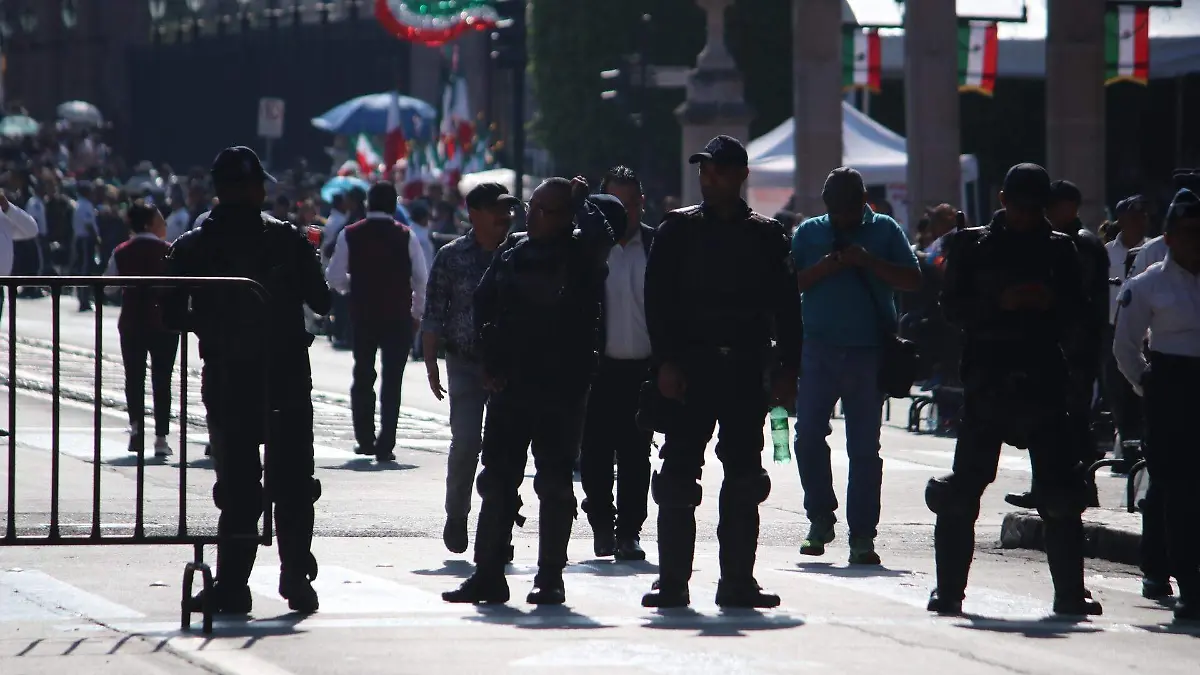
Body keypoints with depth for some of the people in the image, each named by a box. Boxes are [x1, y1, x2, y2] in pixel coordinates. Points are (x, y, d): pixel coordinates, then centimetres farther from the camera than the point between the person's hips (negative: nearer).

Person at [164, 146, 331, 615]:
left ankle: (232, 585, 3)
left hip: (226, 381, 1)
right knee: (292, 484, 8)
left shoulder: (193, 247, -2)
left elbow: (171, 315, -2)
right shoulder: (287, 240, -4)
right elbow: (322, 303, -5)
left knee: (236, 486, 7)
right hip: (288, 380, -1)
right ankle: (296, 577, 2)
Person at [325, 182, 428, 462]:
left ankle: (365, 439, 20)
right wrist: (417, 312, 6)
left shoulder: (350, 235, -2)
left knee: (363, 376, 17)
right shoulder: (406, 237, -4)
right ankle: (385, 445, -5)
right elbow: (422, 278, -6)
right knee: (392, 381, 1)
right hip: (399, 318, -1)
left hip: (362, 315, 1)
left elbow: (335, 277, -3)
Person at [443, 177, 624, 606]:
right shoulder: (512, 254, 11)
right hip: (511, 384, 5)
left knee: (555, 485, -1)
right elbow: (483, 308, 15)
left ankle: (550, 578, 5)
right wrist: (491, 362, 6)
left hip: (562, 389, -5)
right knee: (497, 480, 6)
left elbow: (603, 233, -25)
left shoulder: (580, 256, -3)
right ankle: (488, 574, 11)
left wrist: (581, 201, -7)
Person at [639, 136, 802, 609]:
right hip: (689, 369, -1)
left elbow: (785, 305, 9)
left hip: (746, 372, 1)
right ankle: (673, 580, 1)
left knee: (744, 482, 3)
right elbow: (658, 299, 0)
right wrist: (666, 361, -10)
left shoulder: (765, 235, 9)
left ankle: (738, 580, 8)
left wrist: (786, 368, 2)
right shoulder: (678, 229, 5)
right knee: (678, 476, -3)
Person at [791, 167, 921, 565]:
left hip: (869, 352, -1)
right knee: (808, 435, -6)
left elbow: (913, 280, 0)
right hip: (819, 349, 1)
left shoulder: (884, 231, 7)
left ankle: (862, 535, 4)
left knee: (864, 447, 1)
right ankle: (820, 519, 11)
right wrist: (823, 269, -10)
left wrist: (869, 262, -12)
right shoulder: (810, 233, 11)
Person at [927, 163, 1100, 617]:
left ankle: (1070, 592, 2)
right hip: (986, 382, -1)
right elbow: (953, 308, 0)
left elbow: (1076, 313, 11)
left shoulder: (1059, 250, 11)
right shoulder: (972, 247, 6)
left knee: (1061, 494, -4)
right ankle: (949, 590, 7)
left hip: (1043, 379, 1)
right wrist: (1000, 304, -15)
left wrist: (1050, 302, -10)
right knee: (963, 491, -2)